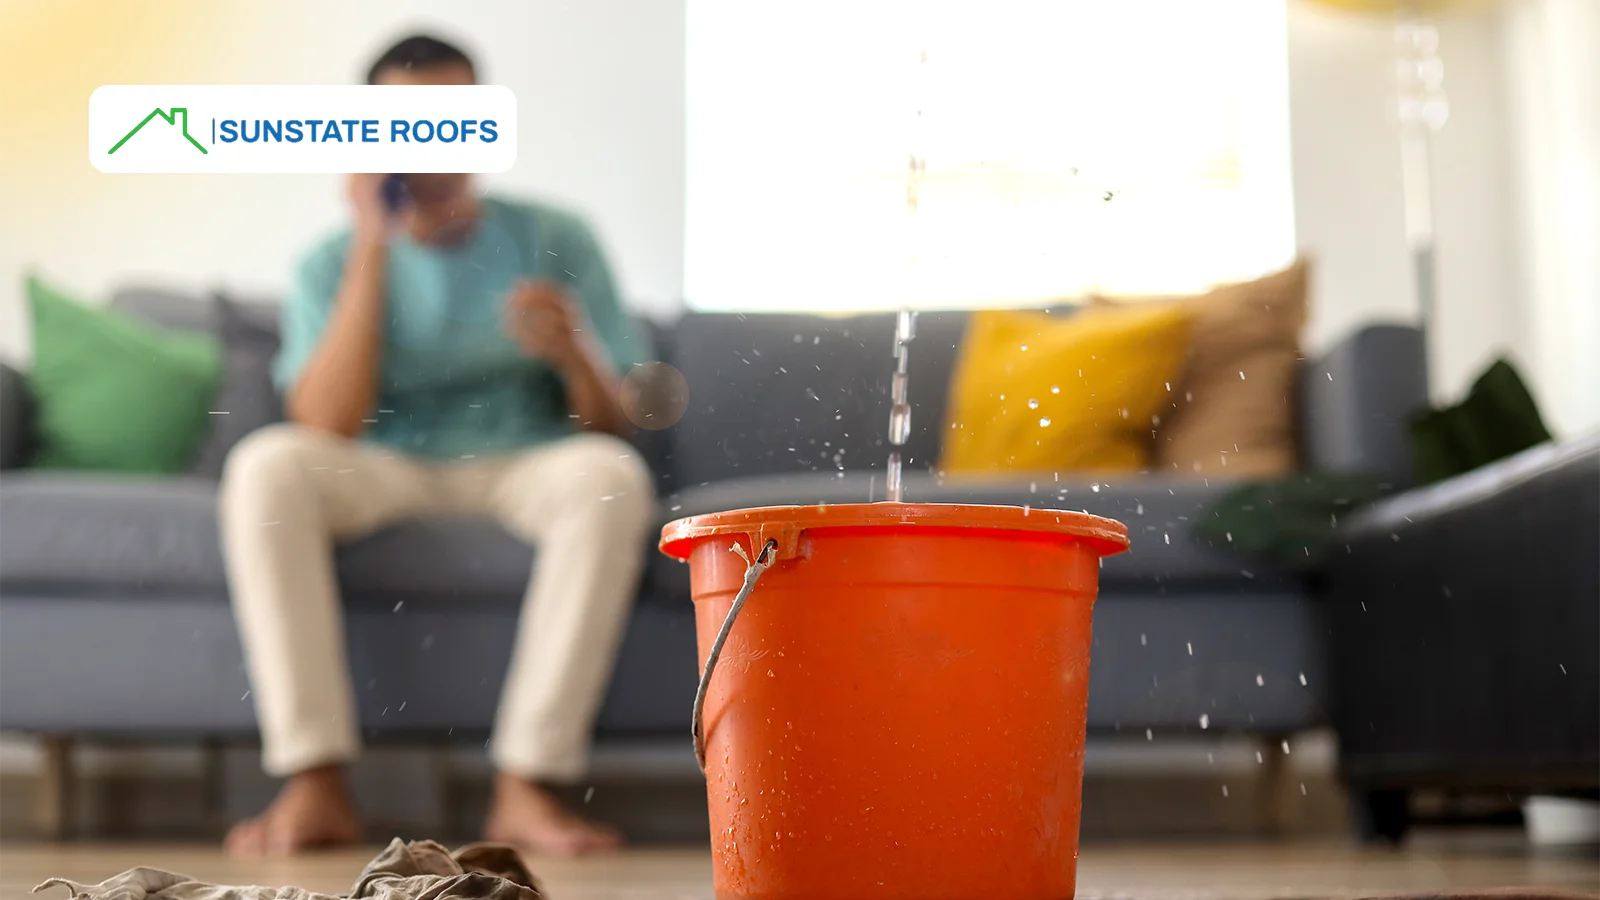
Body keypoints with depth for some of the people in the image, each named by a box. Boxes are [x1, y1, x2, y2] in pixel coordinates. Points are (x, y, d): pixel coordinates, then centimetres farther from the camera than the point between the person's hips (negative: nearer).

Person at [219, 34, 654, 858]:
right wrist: (373, 248, -15)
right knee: (264, 464, -31)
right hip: (387, 476, 1)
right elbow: (327, 428, -14)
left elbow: (614, 425, 0)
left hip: (527, 467, 0)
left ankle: (526, 787, -33)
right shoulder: (333, 263, 3)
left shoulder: (556, 240, 3)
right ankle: (316, 783, -30)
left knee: (611, 476, -35)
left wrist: (572, 354, -24)